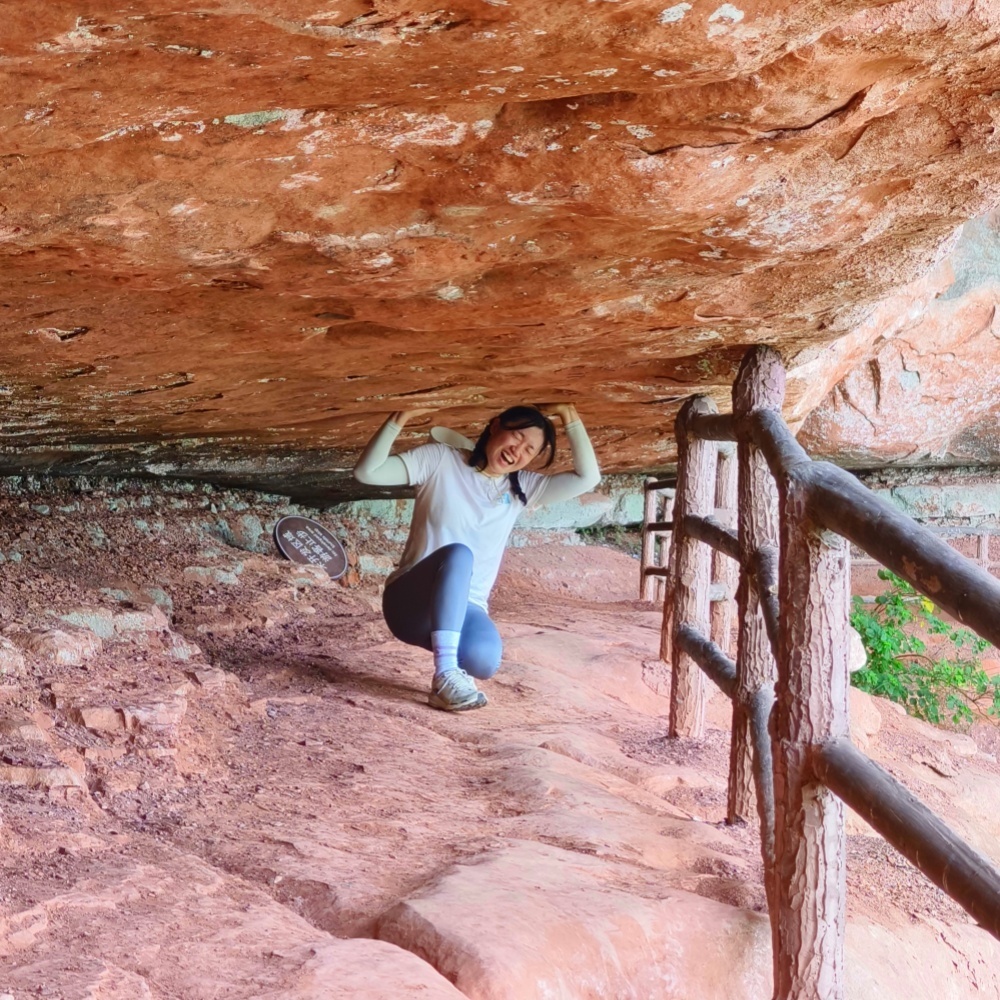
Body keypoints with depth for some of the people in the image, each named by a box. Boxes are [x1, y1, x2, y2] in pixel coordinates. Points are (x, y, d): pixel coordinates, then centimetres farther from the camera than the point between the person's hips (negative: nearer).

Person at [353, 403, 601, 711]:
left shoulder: (522, 488, 9)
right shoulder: (440, 460, -3)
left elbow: (587, 478, -2)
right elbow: (366, 472, -12)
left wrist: (570, 418, -4)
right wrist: (398, 419, -22)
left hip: (464, 609, 3)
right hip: (411, 601, -3)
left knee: (483, 660, -34)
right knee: (458, 553, -37)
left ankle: (456, 666, 4)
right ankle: (446, 674, -38)